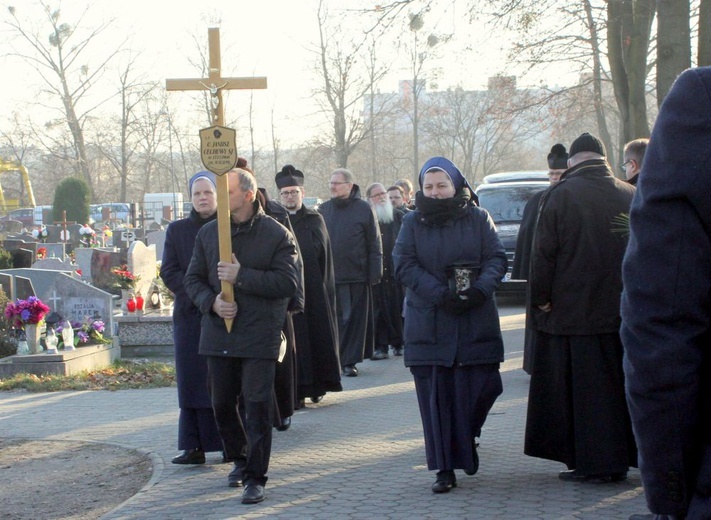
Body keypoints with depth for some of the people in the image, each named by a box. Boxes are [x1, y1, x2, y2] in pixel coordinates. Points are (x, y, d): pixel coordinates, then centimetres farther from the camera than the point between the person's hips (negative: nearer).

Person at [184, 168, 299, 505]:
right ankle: (239, 458, 37)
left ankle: (256, 477, 5)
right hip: (218, 334, 5)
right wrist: (211, 301, -10)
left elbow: (288, 282, -13)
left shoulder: (276, 235, -5)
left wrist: (242, 276, -19)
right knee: (221, 403, 14)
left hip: (259, 335, -4)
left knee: (257, 406, -4)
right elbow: (193, 279, 11)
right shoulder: (208, 233, 8)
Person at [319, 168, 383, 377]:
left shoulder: (363, 209, -2)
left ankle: (350, 361, 9)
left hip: (356, 275, -3)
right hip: (328, 276, 3)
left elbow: (374, 244, -2)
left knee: (355, 320, 2)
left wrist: (374, 273, -7)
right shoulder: (324, 209, 8)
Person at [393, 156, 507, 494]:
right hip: (429, 324, 0)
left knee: (481, 386, -4)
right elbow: (403, 265, -4)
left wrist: (480, 289, -18)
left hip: (476, 323, 0)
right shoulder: (413, 222, 6)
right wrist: (440, 293, -17)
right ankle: (445, 469, 5)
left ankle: (465, 438, 27)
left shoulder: (478, 219, 6)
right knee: (436, 395, -1)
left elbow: (497, 258, 2)